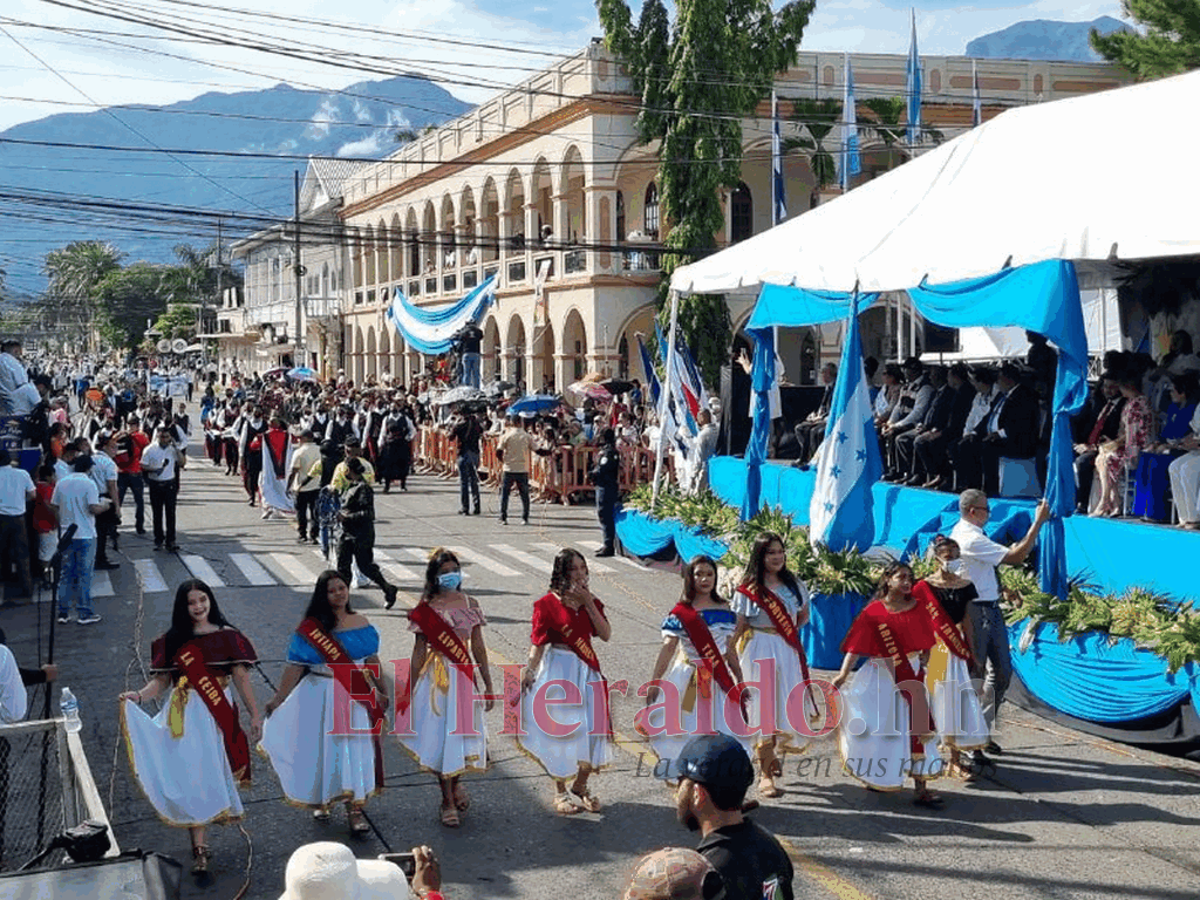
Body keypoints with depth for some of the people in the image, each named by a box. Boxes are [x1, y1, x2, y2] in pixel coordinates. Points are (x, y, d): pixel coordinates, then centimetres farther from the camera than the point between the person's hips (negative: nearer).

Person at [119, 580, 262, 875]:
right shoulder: (172, 640, 5)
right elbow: (161, 680, 3)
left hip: (218, 715, 0)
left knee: (214, 775, 3)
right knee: (190, 777, -7)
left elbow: (241, 677, 2)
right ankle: (199, 848, -5)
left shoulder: (226, 636, 3)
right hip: (185, 717, 0)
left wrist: (255, 714, 1)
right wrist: (139, 695, -16)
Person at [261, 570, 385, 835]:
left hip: (357, 695, 3)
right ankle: (320, 800, 31)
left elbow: (372, 659, 12)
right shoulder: (311, 629, -7)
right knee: (324, 747, 7)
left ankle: (354, 809, 8)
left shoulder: (361, 622, 4)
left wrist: (382, 691, 18)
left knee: (356, 748, 1)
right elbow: (295, 667, -8)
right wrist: (278, 699, -9)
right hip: (323, 696, -2)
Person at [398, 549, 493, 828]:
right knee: (441, 734, 2)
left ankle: (456, 782, 35)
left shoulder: (469, 603, 3)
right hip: (437, 676, -2)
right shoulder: (425, 609, -3)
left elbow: (478, 647, 7)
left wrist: (488, 684, 7)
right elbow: (419, 651, -1)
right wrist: (410, 690, -1)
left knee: (465, 732, 5)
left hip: (465, 675, 2)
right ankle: (448, 800, 16)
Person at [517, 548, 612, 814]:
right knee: (558, 731, 1)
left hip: (586, 671, 5)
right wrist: (530, 670, -17)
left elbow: (606, 634, -5)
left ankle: (580, 786, 24)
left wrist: (588, 603, -11)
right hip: (557, 671, -4)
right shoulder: (548, 603, -8)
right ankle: (560, 791, 17)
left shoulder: (591, 601, 6)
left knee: (590, 730, 5)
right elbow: (537, 641, -8)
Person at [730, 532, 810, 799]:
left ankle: (773, 755, 33)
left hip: (788, 652, 4)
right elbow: (739, 627, -4)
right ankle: (765, 774, -1)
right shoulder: (749, 590, -3)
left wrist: (790, 630, 6)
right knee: (763, 707, -6)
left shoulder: (794, 585, 8)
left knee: (787, 706, 6)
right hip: (759, 651, -4)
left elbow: (804, 615, 22)